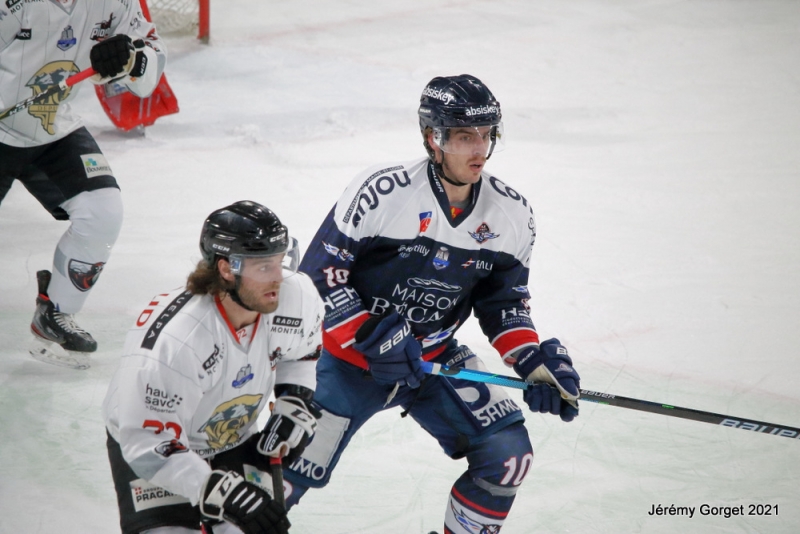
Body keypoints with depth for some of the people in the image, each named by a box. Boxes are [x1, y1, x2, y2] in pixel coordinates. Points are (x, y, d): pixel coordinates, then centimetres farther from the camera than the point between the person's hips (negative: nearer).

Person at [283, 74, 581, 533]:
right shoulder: (382, 191, -21)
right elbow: (319, 276, -17)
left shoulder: (512, 215, -6)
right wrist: (375, 340, -25)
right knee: (296, 470, -9)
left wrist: (535, 363, -10)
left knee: (508, 455, -8)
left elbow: (504, 301, 5)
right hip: (350, 357, -4)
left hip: (437, 357, 4)